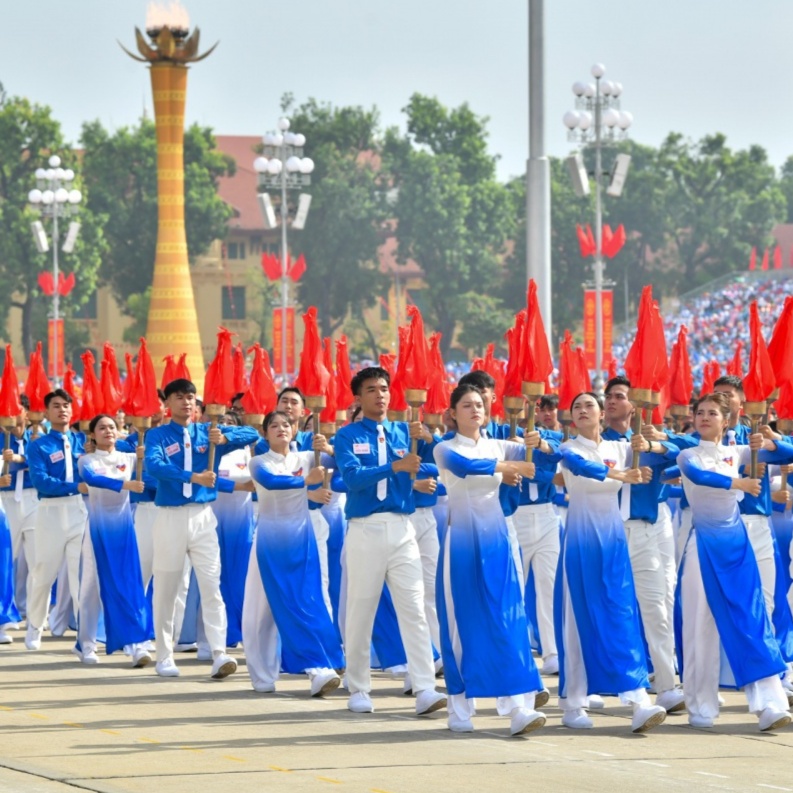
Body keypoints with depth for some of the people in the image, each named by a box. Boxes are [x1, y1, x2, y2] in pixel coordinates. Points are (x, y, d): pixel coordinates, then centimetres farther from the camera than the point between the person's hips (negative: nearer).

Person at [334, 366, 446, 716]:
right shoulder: (348, 436, 3)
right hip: (365, 530, -2)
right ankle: (358, 690, 14)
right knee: (360, 612, 4)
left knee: (414, 609, -7)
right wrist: (395, 466, -24)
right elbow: (352, 477, -13)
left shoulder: (403, 433, 11)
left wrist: (427, 440, -17)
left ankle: (425, 690, -12)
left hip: (402, 530, 2)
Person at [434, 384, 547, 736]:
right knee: (462, 622, -1)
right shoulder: (445, 449, 1)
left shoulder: (498, 446, 12)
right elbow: (462, 465, -21)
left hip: (496, 539, 3)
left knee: (509, 619, -8)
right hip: (462, 539, -2)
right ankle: (459, 708, 8)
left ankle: (518, 707, -17)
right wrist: (510, 466, -23)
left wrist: (536, 444, -23)